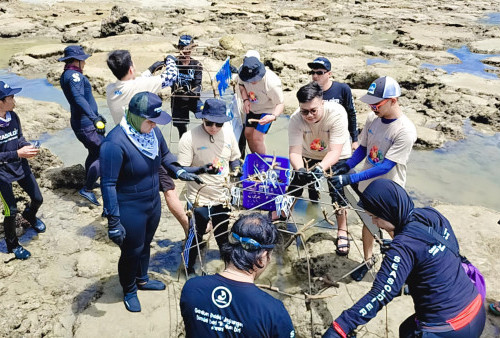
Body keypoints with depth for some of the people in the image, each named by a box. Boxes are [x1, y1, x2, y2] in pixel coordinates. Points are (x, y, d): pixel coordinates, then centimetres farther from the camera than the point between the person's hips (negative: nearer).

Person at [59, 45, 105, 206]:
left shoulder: (66, 75, 17)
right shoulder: (74, 75, -16)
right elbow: (79, 98, -32)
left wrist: (96, 115, 35)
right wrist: (94, 118, -42)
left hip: (79, 122, 11)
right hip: (87, 125, -10)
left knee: (94, 153, 24)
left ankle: (89, 183, 40)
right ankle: (87, 189, -3)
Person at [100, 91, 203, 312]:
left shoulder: (152, 131, -6)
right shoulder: (115, 143, -28)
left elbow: (165, 154, 15)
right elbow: (108, 184, -25)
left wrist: (179, 171, -1)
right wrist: (113, 222, -23)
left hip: (153, 203, 7)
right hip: (130, 211, -6)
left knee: (145, 244, 26)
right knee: (131, 252, 14)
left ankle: (142, 279, 53)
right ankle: (129, 292, 42)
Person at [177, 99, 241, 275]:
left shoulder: (228, 133, -4)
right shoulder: (189, 138, -18)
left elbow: (234, 159, 11)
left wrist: (237, 170, -8)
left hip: (222, 198, 4)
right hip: (199, 200, -4)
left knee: (223, 236, 22)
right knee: (195, 237, 12)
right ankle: (189, 271, 37)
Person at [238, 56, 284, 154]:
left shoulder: (272, 84, -37)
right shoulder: (244, 73, -23)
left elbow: (280, 104, -26)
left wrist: (273, 116, -45)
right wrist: (245, 100, -16)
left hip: (267, 110, -6)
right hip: (252, 108, 6)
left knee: (257, 138, -15)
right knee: (248, 133, 9)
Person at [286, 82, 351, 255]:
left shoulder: (337, 113, -35)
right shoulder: (296, 119, -29)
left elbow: (335, 151, -36)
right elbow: (294, 151, -30)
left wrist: (320, 168, -53)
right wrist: (299, 170, -51)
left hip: (336, 157, -2)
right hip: (309, 156, 2)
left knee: (337, 193, -9)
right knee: (294, 188, 0)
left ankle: (342, 232, 14)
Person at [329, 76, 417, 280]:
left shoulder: (405, 131, -26)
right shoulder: (372, 118, -7)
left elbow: (386, 166, -29)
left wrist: (351, 178, -34)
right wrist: (347, 166, -16)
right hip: (367, 186, 6)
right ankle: (368, 260, 43)